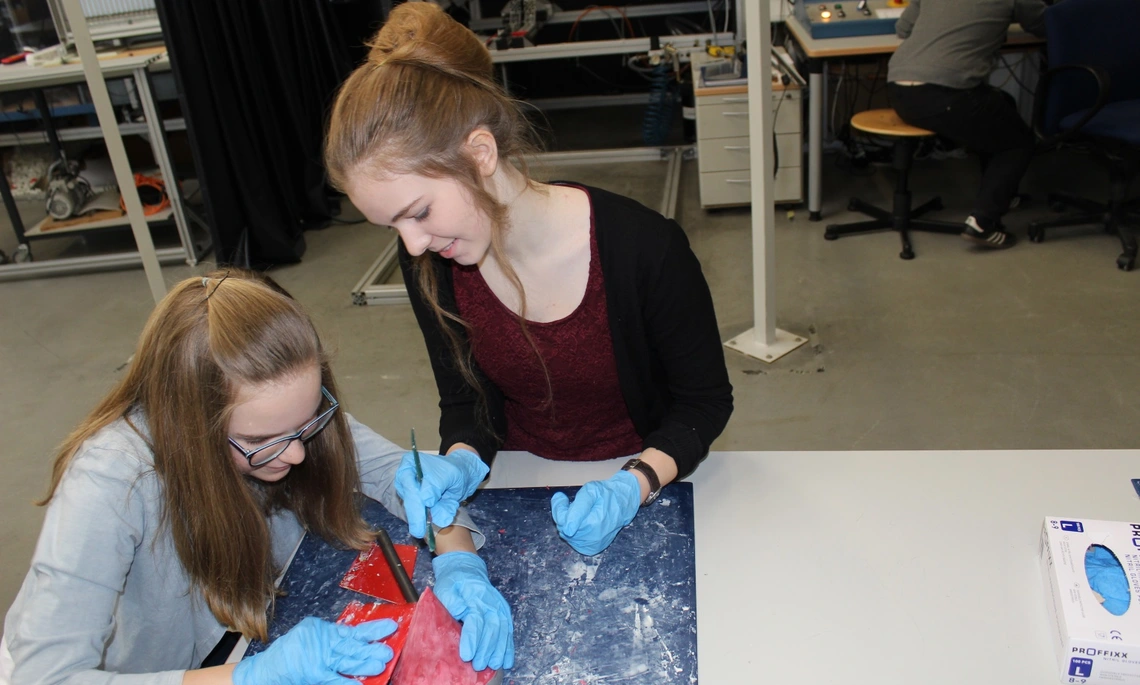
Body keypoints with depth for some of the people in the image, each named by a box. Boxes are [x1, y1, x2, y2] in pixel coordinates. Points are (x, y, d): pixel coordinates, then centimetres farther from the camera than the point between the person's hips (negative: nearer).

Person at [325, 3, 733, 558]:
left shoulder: (645, 247, -23)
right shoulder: (428, 263, -11)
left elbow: (705, 400, -10)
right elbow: (465, 396, 3)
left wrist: (632, 487, -25)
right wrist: (462, 461, -18)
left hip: (643, 483, -3)